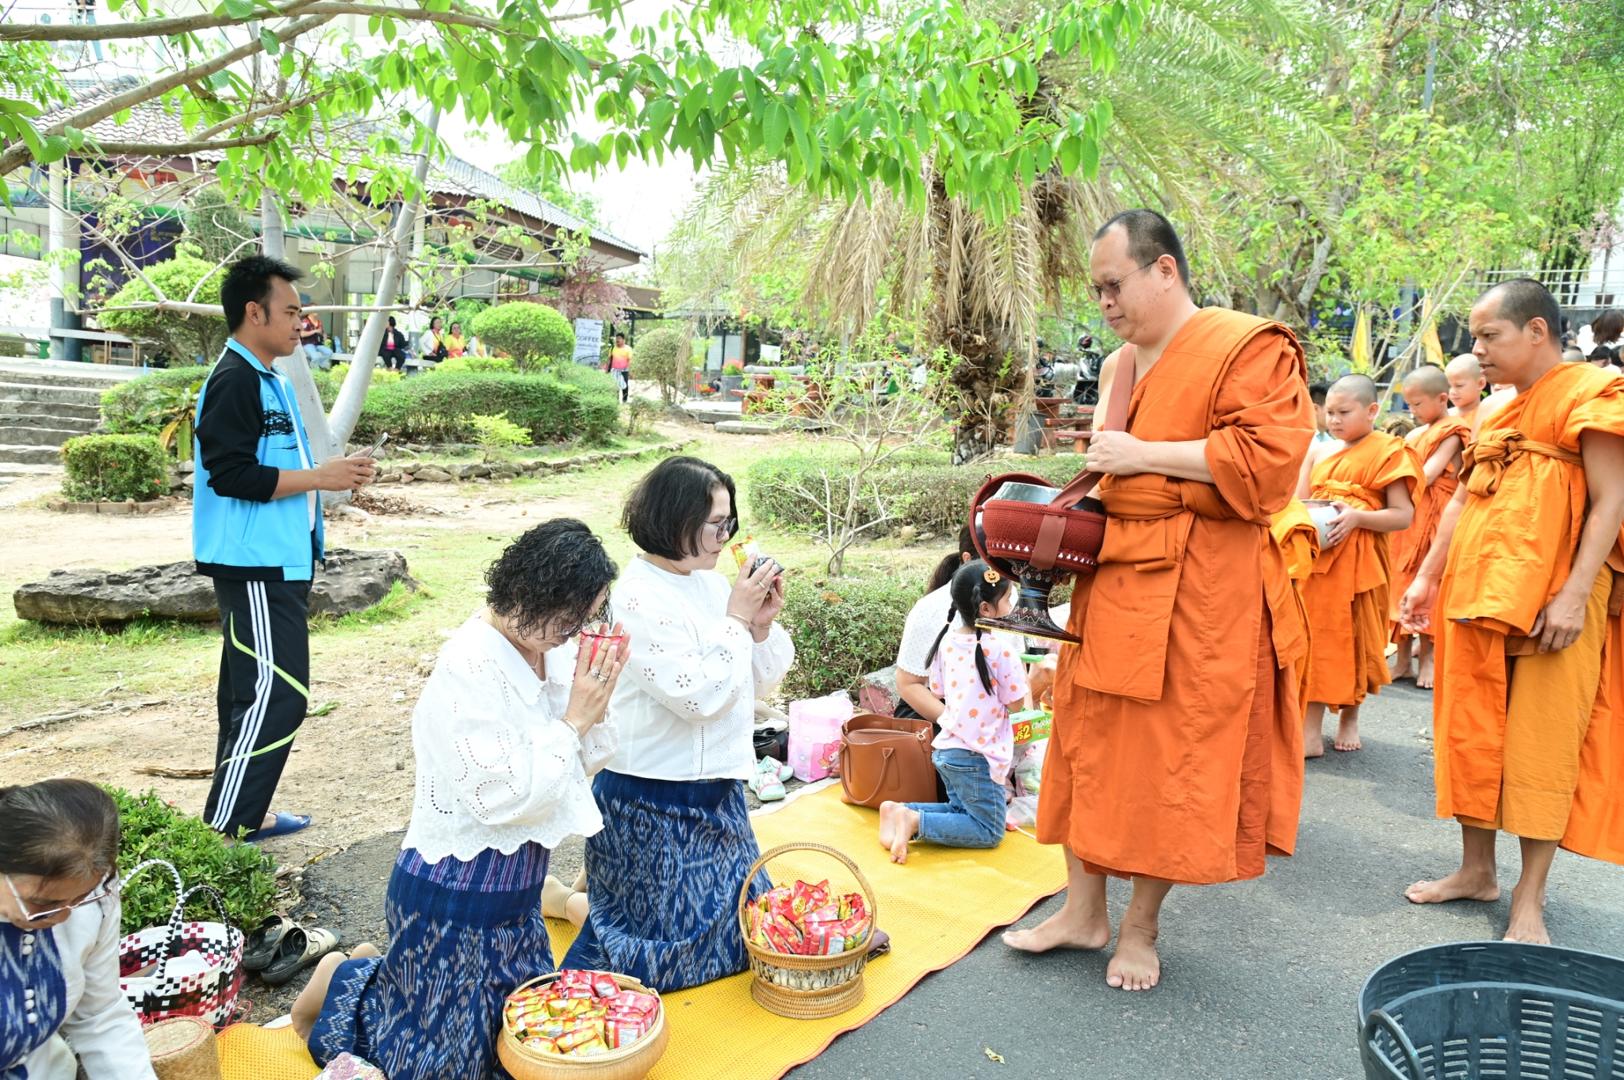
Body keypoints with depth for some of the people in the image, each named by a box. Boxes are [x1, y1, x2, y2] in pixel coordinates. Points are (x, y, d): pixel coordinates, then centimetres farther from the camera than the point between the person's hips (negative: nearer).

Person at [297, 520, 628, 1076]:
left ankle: (386, 970, 34)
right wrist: (573, 720, -22)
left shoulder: (545, 649, -3)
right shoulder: (469, 669, -25)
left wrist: (593, 709, -12)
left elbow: (577, 764, 5)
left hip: (515, 890, 8)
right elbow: (505, 796, -27)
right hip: (456, 896, -8)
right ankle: (341, 984, 29)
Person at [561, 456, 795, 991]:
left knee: (741, 924, 22)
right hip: (656, 802, -8)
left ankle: (593, 889, 37)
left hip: (716, 790, 8)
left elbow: (758, 683, 8)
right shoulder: (636, 599, -20)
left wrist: (762, 625, -8)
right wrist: (737, 618, -18)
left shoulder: (710, 583, 4)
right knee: (674, 940, 3)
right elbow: (701, 696, -25)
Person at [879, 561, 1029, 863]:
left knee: (962, 810, 25)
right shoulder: (1000, 650, -18)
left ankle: (899, 810, 5)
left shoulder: (948, 638, 3)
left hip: (944, 747, 8)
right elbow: (1015, 703, -9)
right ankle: (915, 822, -13)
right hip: (976, 758, -8)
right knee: (989, 832, 4)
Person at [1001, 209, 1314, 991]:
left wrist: (1144, 454, -18)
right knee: (1089, 743, 10)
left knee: (1170, 760, 2)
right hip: (1111, 583, 7)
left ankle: (1140, 928, 20)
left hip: (1196, 597, -7)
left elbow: (1269, 458, -20)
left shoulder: (1248, 348, -8)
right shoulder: (1119, 366, 16)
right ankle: (1083, 911, 25)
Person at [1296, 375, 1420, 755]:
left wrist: (1357, 517, -21)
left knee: (1353, 638, 4)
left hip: (1357, 562, -4)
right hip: (1315, 556, 4)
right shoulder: (1319, 453, 13)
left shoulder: (1387, 451, -2)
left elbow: (1404, 515, -7)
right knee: (1314, 638, 2)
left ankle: (1350, 717, 20)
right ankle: (1309, 730, 6)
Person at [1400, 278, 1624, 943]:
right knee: (1473, 733, 10)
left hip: (1550, 605, -7)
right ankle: (1476, 869, 23)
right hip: (1477, 593, 7)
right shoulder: (1498, 416, 17)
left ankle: (1529, 901, 6)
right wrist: (1428, 577, 11)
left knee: (1541, 744, -2)